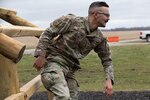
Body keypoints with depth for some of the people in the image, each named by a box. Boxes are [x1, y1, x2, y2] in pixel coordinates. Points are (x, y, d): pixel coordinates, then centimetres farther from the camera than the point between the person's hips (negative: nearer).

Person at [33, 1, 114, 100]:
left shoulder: (99, 38, 2)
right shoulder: (72, 21, -13)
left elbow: (107, 59, 11)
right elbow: (48, 33, -8)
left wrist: (109, 80, -4)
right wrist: (41, 55, -15)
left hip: (70, 68, 7)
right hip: (54, 61, -7)